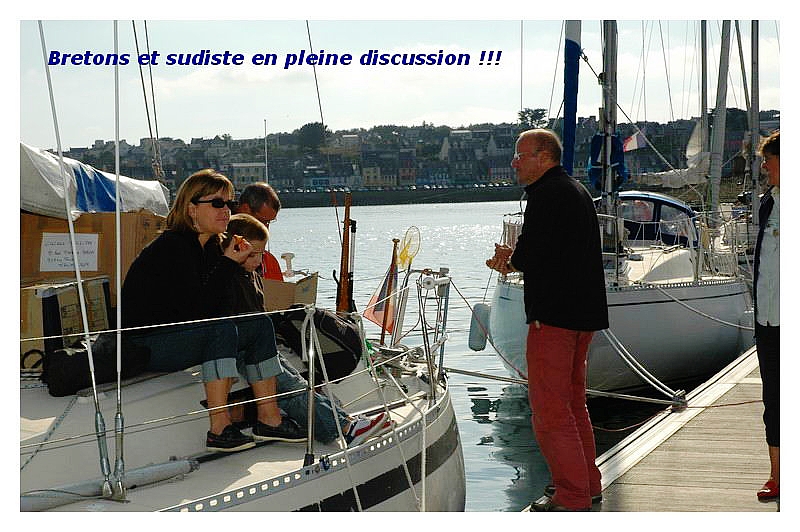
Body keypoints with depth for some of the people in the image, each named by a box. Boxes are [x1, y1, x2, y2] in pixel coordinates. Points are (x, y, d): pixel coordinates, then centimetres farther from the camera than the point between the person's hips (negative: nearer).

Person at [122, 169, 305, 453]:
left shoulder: (212, 246, 8)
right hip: (144, 347, -9)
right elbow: (196, 309, -26)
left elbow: (214, 306, 7)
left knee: (260, 325, -2)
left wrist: (238, 262, -6)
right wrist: (228, 264, -21)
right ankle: (219, 429, -30)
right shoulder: (172, 246, -20)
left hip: (181, 334, 9)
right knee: (223, 330, -31)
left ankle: (269, 419, -2)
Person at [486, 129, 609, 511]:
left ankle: (572, 497, 0)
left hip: (554, 314, -11)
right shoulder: (577, 191, 19)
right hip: (584, 310, 11)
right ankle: (587, 484, 28)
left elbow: (531, 254, -21)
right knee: (572, 401, 20)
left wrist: (510, 262, 0)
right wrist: (516, 258, 13)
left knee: (549, 408, -4)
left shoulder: (546, 193, -13)